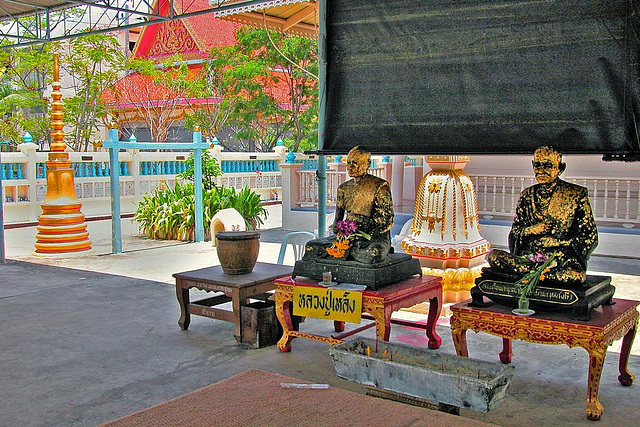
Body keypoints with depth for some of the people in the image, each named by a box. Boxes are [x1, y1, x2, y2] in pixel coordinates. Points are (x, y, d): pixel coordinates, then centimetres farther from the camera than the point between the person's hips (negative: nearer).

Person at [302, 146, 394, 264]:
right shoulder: (344, 188, 14)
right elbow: (338, 219, 14)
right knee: (311, 246, -17)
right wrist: (338, 231, -11)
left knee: (374, 252, -41)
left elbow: (387, 220, -8)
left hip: (375, 237, -4)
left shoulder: (380, 186, -3)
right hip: (348, 235, 4)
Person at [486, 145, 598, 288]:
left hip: (564, 257, -3)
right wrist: (533, 229, -8)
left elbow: (590, 237, 0)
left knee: (575, 276, -39)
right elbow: (515, 232, 14)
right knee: (493, 256, -24)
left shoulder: (576, 194, 4)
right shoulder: (527, 195, 15)